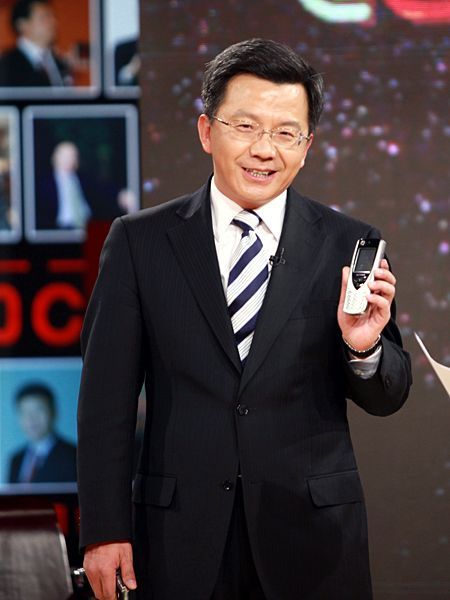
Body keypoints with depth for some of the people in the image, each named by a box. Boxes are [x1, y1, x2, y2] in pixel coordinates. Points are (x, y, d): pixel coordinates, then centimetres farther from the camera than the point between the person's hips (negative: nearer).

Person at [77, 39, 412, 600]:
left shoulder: (348, 246, 2)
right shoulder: (140, 241, 1)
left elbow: (386, 399, 4)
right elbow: (107, 397, 0)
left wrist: (363, 347, -17)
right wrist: (104, 530, -5)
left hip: (311, 534, 0)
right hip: (182, 538, 0)